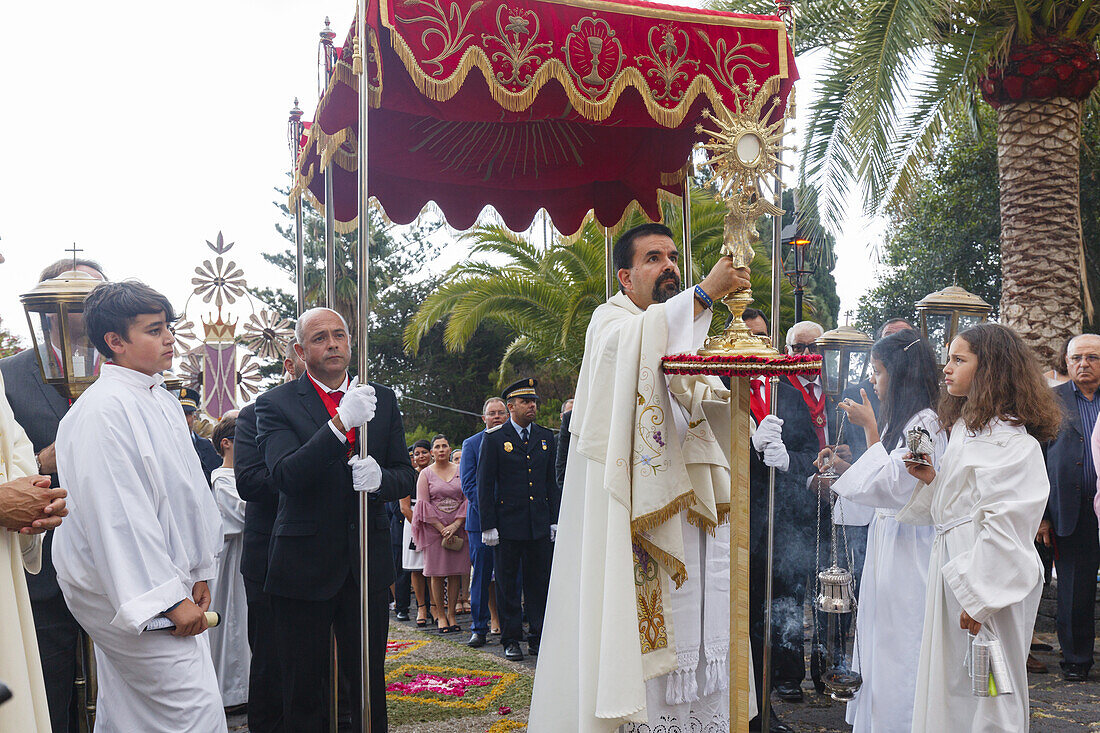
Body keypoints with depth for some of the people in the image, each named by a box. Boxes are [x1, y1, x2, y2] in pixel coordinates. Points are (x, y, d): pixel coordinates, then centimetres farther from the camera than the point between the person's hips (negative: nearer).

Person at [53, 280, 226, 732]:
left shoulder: (164, 403, 12)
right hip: (119, 589, -9)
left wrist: (199, 573, 16)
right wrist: (170, 598, -20)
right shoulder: (103, 410, -18)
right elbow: (117, 516, -22)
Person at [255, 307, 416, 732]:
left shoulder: (382, 399, 7)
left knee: (369, 683, 11)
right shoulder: (276, 405, -4)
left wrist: (380, 478, -16)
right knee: (303, 692, 9)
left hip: (368, 565, 3)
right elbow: (285, 476, -19)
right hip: (305, 566, -2)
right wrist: (341, 423, -30)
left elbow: (405, 474, 8)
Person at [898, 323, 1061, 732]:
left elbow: (1004, 522, -21)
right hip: (951, 564, 9)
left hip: (987, 574, -9)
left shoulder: (1011, 440, -15)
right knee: (947, 679, 14)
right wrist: (931, 479, 3)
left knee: (985, 687, 0)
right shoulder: (965, 426, 16)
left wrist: (979, 597, -22)